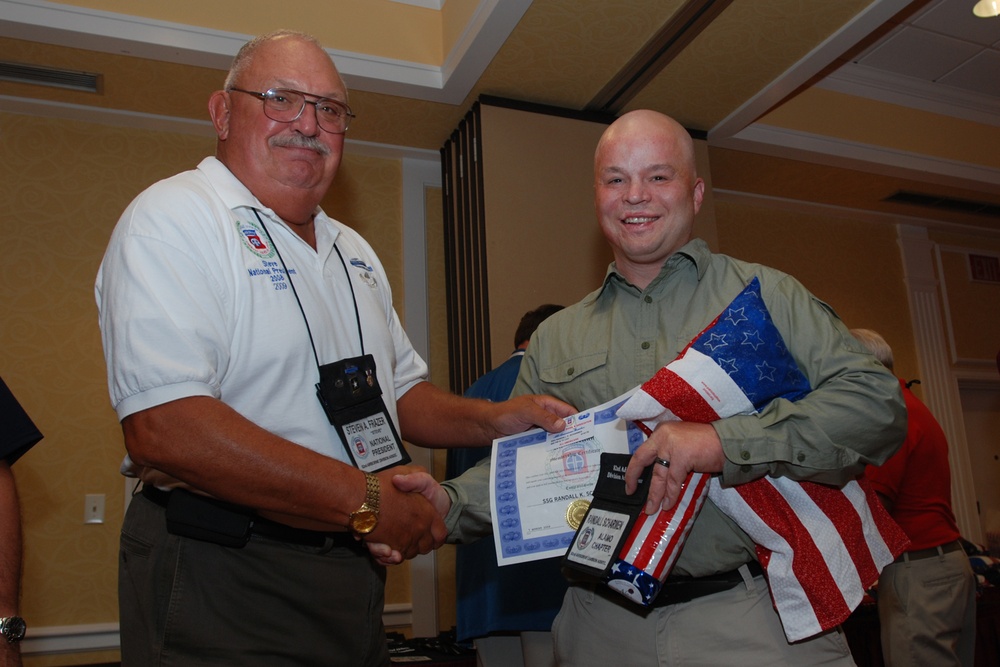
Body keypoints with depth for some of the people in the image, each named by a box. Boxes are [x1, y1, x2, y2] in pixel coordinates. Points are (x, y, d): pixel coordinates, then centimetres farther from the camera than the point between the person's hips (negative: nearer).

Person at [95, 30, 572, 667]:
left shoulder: (354, 252, 14)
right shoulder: (174, 219, -13)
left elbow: (399, 392, 19)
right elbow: (164, 428, -26)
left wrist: (494, 420, 0)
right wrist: (365, 500, -22)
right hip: (221, 584, -7)